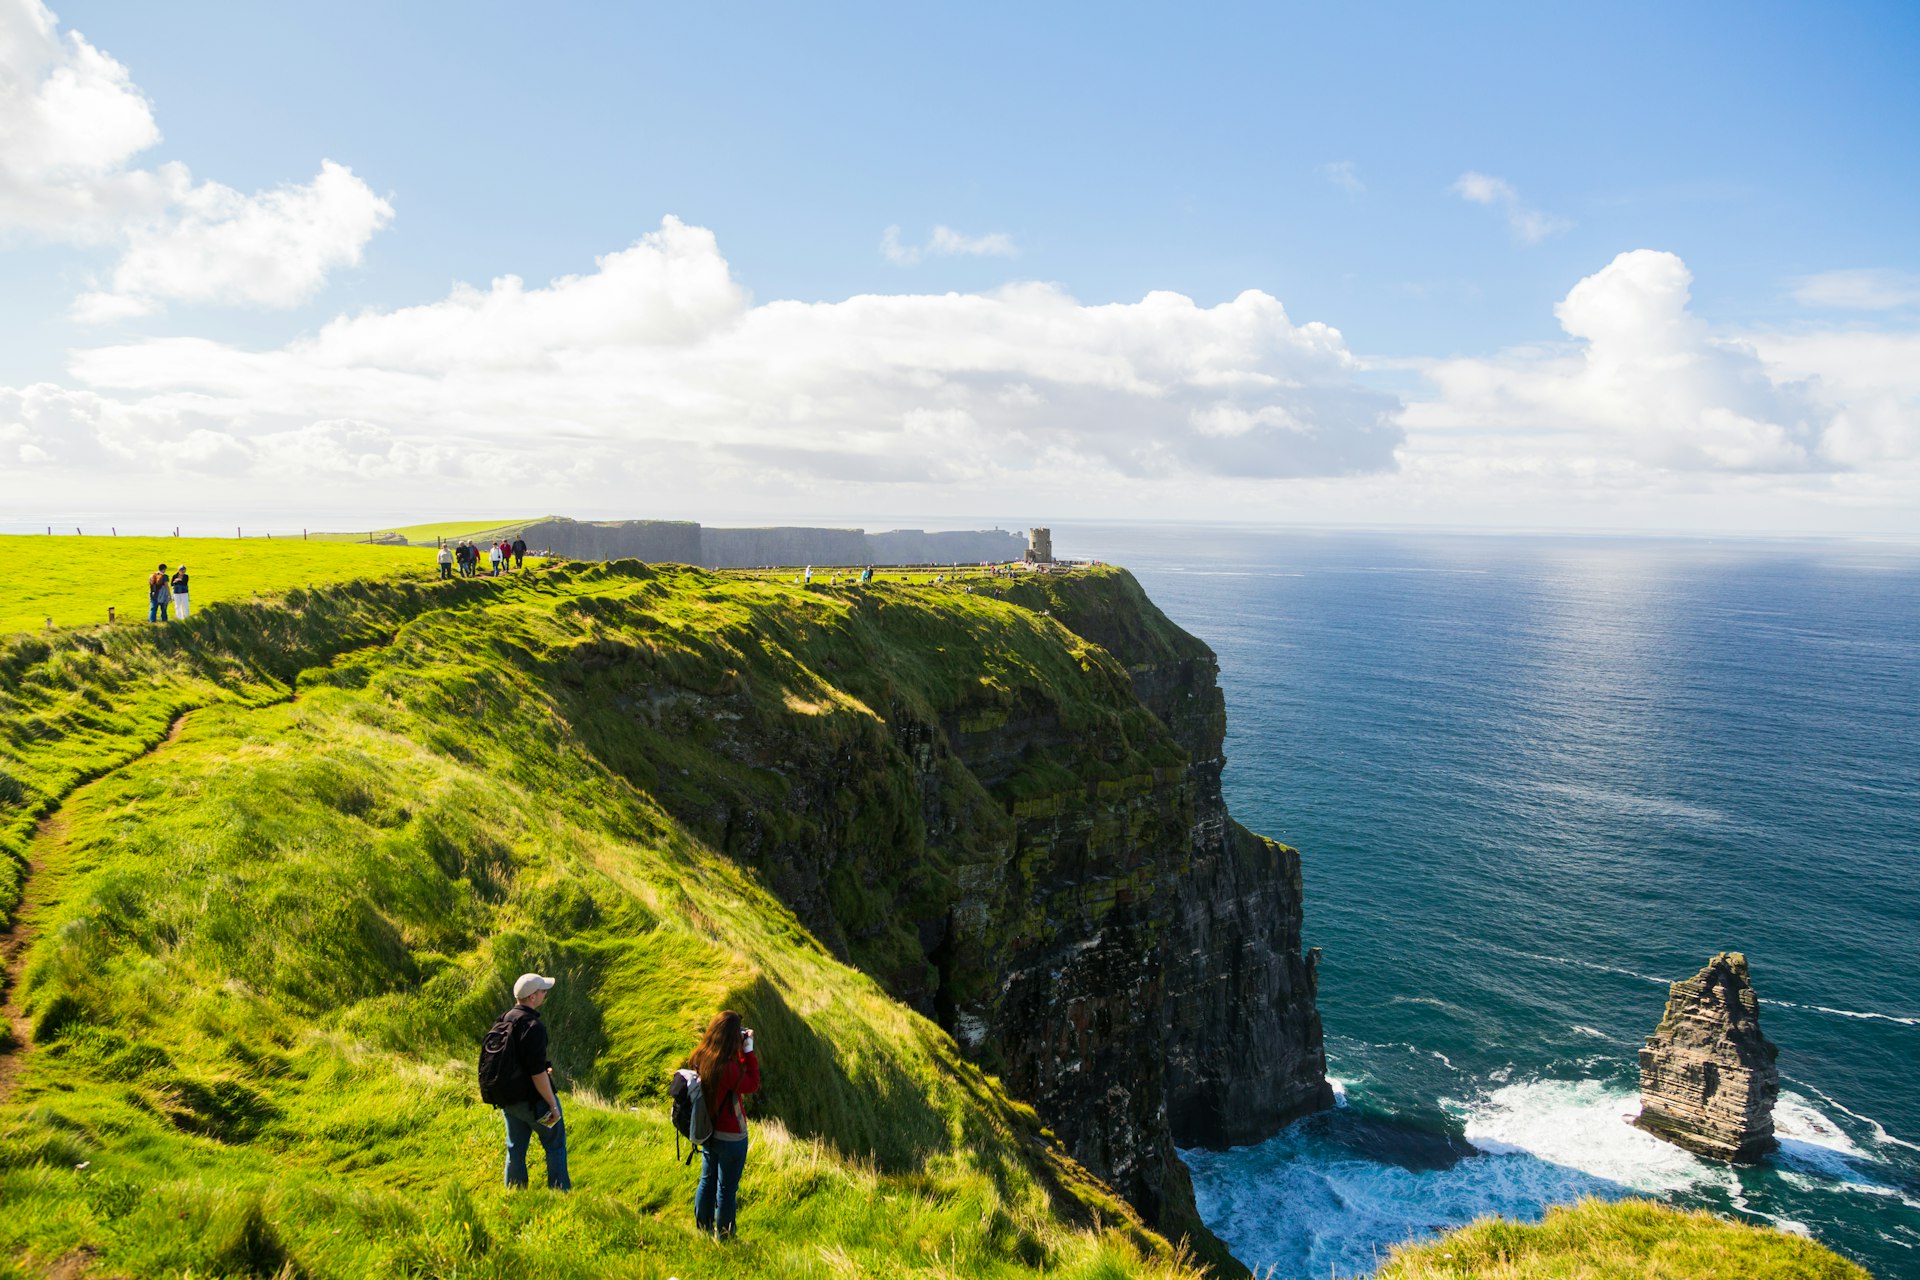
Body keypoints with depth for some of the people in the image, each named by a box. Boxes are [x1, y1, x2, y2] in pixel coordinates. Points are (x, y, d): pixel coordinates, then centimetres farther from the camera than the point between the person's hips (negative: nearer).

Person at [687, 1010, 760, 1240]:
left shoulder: (699, 1058, -9)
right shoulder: (727, 1068, -31)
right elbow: (752, 1085, -13)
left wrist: (741, 1052, -2)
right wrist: (748, 1052, -13)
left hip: (707, 1132, 7)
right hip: (730, 1136, -7)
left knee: (707, 1181, 23)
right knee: (727, 1189, 10)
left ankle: (703, 1230, 37)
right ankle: (724, 1237, 24)